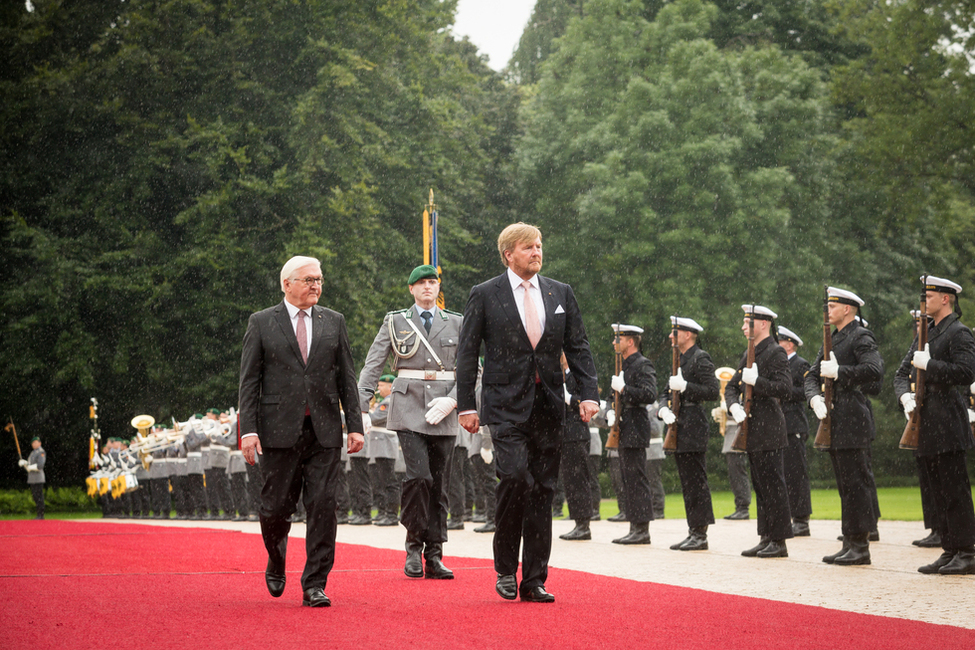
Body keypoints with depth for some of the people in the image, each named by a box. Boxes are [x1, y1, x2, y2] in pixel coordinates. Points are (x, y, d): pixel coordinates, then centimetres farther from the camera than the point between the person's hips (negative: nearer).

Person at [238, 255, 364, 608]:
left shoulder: (333, 321, 11)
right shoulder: (261, 323, 3)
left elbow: (346, 377, 11)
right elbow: (249, 380, 0)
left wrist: (355, 425, 4)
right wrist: (249, 429, -9)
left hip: (324, 431, 2)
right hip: (279, 430, -2)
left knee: (323, 506, -4)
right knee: (276, 506, 3)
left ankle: (314, 585, 1)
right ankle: (276, 564, 32)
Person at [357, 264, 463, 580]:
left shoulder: (455, 323, 11)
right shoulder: (395, 322, 8)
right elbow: (372, 365, 6)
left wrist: (452, 400, -9)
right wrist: (360, 407, -4)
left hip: (443, 411, 2)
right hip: (408, 407, -2)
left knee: (439, 483, 2)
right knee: (419, 476, -17)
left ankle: (434, 557, 8)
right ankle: (414, 546, 0)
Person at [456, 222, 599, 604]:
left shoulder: (561, 294, 12)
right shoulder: (485, 296, 2)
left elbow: (578, 347, 12)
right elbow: (467, 353, 2)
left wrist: (589, 393, 0)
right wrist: (466, 405, -3)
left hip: (548, 405, 4)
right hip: (506, 406, -4)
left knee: (543, 491, 4)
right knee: (515, 476, -20)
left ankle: (534, 581, 10)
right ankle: (505, 569, -1)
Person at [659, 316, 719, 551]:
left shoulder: (701, 358, -8)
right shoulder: (680, 360, 20)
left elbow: (713, 390, -16)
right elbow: (668, 392, 19)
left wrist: (685, 386, -21)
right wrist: (664, 409, -1)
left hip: (693, 428, -9)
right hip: (680, 428, 9)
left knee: (696, 483, -8)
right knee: (687, 484, 10)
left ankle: (701, 534, -6)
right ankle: (693, 532, 14)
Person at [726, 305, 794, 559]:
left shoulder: (775, 353, -9)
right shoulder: (748, 355, 18)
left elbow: (784, 387, -18)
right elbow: (731, 387, 17)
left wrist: (755, 380, -22)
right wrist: (734, 406, -2)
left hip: (768, 430, -9)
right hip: (752, 430, 9)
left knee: (773, 485, -6)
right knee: (760, 486, 11)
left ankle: (779, 542, -3)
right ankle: (766, 538, 16)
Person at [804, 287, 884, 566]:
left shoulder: (861, 338, -8)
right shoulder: (832, 340, 20)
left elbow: (874, 370, -24)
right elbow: (812, 375, 17)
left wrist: (838, 372, -20)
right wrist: (815, 397, -3)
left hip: (853, 422, -9)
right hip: (835, 423, 9)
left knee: (856, 483, -8)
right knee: (845, 485, 11)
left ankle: (861, 546, -5)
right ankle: (850, 543, 15)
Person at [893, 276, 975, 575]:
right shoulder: (925, 333, 20)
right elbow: (902, 373, 18)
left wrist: (928, 364, -16)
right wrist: (905, 395, -2)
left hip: (947, 425, -9)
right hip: (927, 425, 9)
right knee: (939, 493, 10)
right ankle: (950, 551, 15)